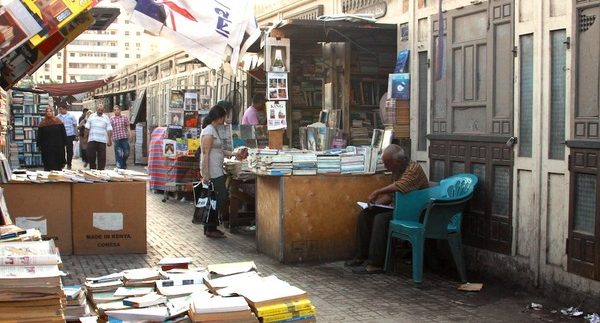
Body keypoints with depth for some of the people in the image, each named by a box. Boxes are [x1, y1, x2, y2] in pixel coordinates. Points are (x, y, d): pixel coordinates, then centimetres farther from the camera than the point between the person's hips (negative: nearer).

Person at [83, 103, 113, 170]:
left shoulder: (106, 118, 8)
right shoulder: (91, 117, 10)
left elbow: (109, 130, 3)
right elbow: (87, 128, 9)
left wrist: (110, 140, -4)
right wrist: (85, 137, 4)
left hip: (102, 141, -1)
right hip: (92, 140, 1)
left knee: (102, 157, -1)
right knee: (91, 156, 2)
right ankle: (92, 170, 15)